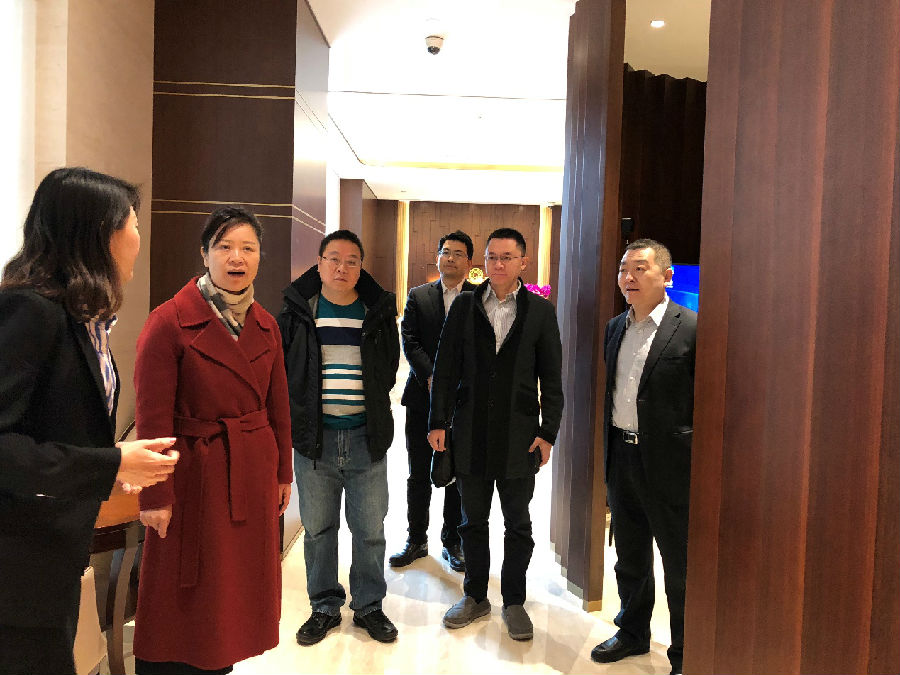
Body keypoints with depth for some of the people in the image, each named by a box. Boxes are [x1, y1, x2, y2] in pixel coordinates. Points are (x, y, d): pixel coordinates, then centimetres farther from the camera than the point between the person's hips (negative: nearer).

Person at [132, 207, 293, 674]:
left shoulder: (265, 326, 5)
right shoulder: (170, 321, -11)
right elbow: (153, 417, -12)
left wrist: (282, 474, 12)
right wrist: (155, 496, -12)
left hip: (254, 475, 6)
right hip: (194, 475, -5)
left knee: (239, 589, 18)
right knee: (187, 597, 10)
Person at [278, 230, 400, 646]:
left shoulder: (378, 311, 3)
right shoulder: (297, 311, 2)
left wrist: (369, 406, 5)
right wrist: (302, 410, 2)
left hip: (366, 438, 0)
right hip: (314, 438, 0)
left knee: (370, 530, 9)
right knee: (318, 529, 13)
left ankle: (369, 606, 29)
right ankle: (325, 607, 31)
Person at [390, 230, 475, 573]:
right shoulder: (418, 296, 8)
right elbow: (410, 341, -1)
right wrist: (432, 378, -14)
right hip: (423, 398, 2)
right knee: (419, 475, 11)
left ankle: (452, 542, 25)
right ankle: (417, 540, 27)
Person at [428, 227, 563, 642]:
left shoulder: (541, 311, 0)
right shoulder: (464, 306, 3)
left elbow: (551, 378, 0)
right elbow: (446, 369, 3)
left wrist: (548, 432, -4)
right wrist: (438, 422, -1)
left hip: (519, 436, -1)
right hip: (471, 433, 1)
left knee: (518, 524, 11)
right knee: (473, 520, 15)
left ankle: (514, 602, 29)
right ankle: (475, 596, 32)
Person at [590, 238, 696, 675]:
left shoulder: (692, 329, -12)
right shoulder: (615, 328, 9)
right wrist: (609, 450, 13)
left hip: (669, 463, -6)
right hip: (621, 457, 7)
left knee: (681, 567, 10)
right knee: (629, 557, 22)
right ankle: (633, 632, 42)